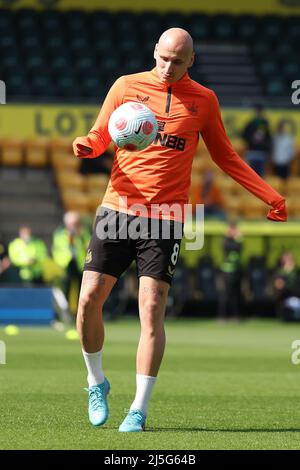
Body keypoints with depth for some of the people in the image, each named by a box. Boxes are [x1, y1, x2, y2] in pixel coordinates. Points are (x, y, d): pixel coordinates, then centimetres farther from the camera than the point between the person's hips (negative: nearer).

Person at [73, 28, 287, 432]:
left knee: (151, 311, -10)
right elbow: (100, 137, 11)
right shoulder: (126, 87, 5)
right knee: (89, 299, -5)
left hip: (166, 219, -1)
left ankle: (139, 411, -3)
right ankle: (96, 381, 19)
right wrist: (87, 145, -14)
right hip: (118, 208, 1)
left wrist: (270, 195, 8)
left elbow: (225, 157, 15)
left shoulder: (203, 100, 6)